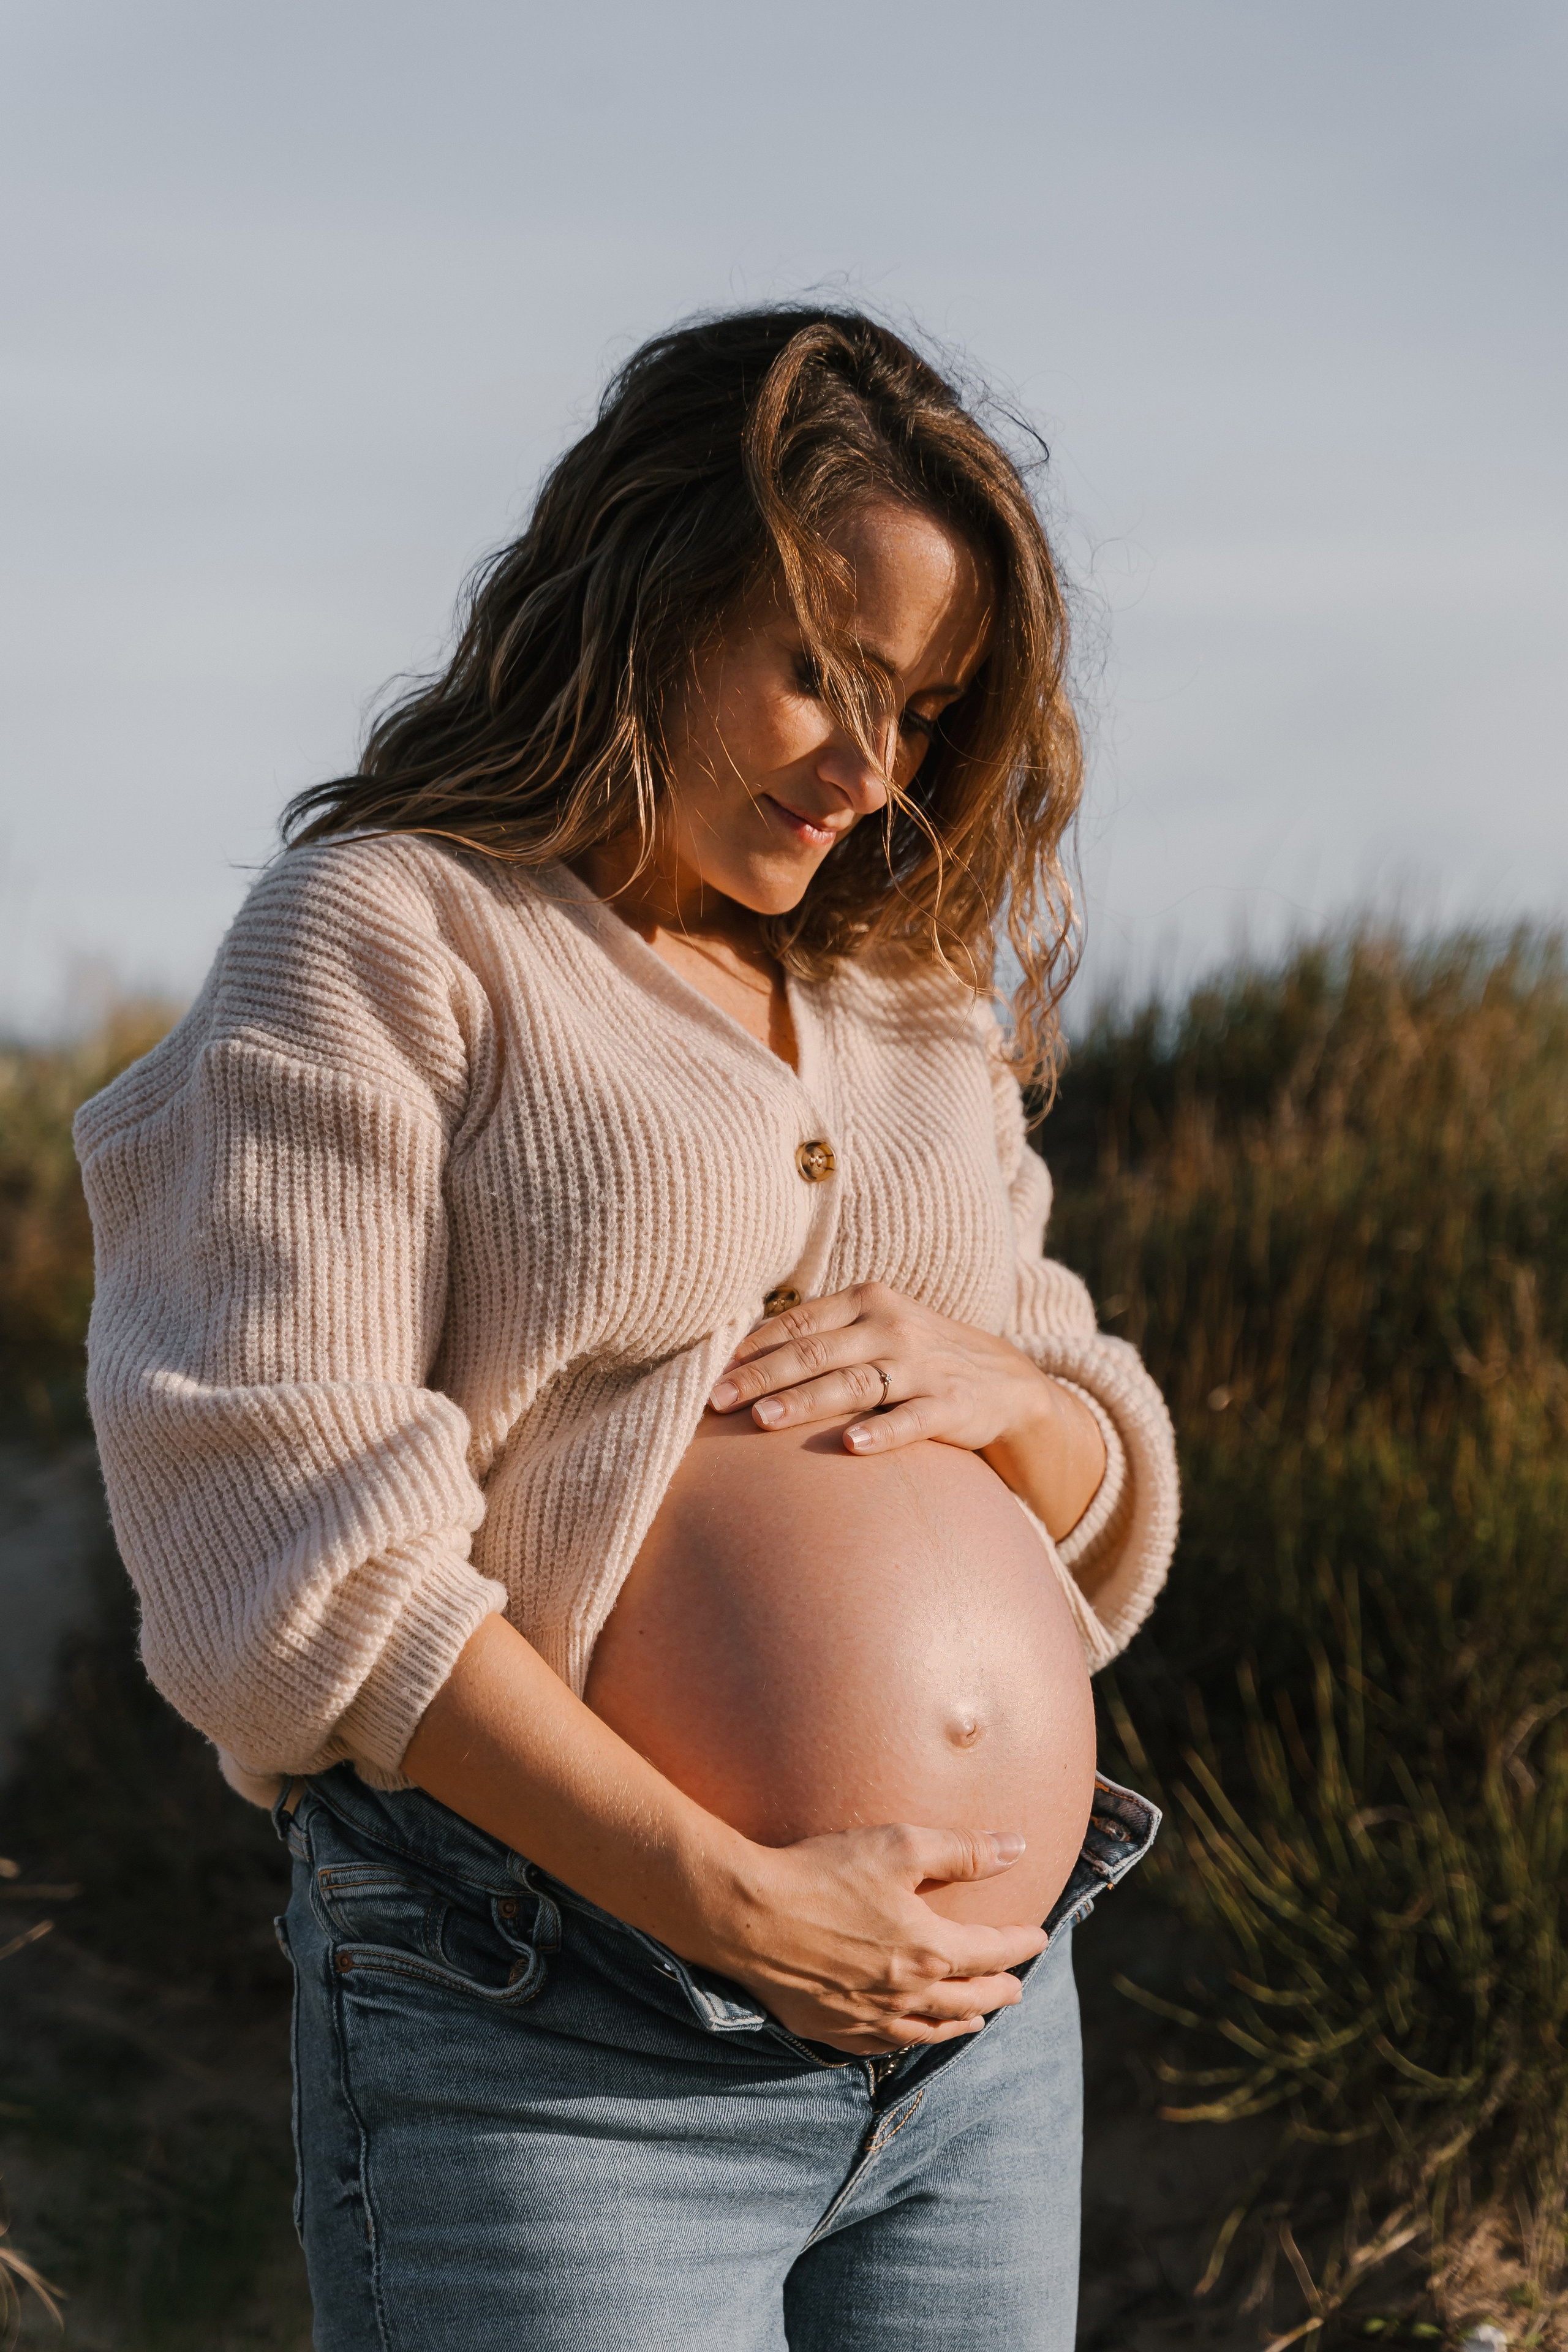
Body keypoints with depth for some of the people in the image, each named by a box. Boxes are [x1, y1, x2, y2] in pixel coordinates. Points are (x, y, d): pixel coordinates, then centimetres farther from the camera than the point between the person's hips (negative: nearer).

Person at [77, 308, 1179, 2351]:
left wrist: (992, 1392, -6)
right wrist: (731, 1897, -19)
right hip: (553, 2065, -6)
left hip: (975, 2018, 6)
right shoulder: (382, 938, -4)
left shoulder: (909, 1013, 15)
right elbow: (294, 1538, -13)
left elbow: (1110, 1510, 18)